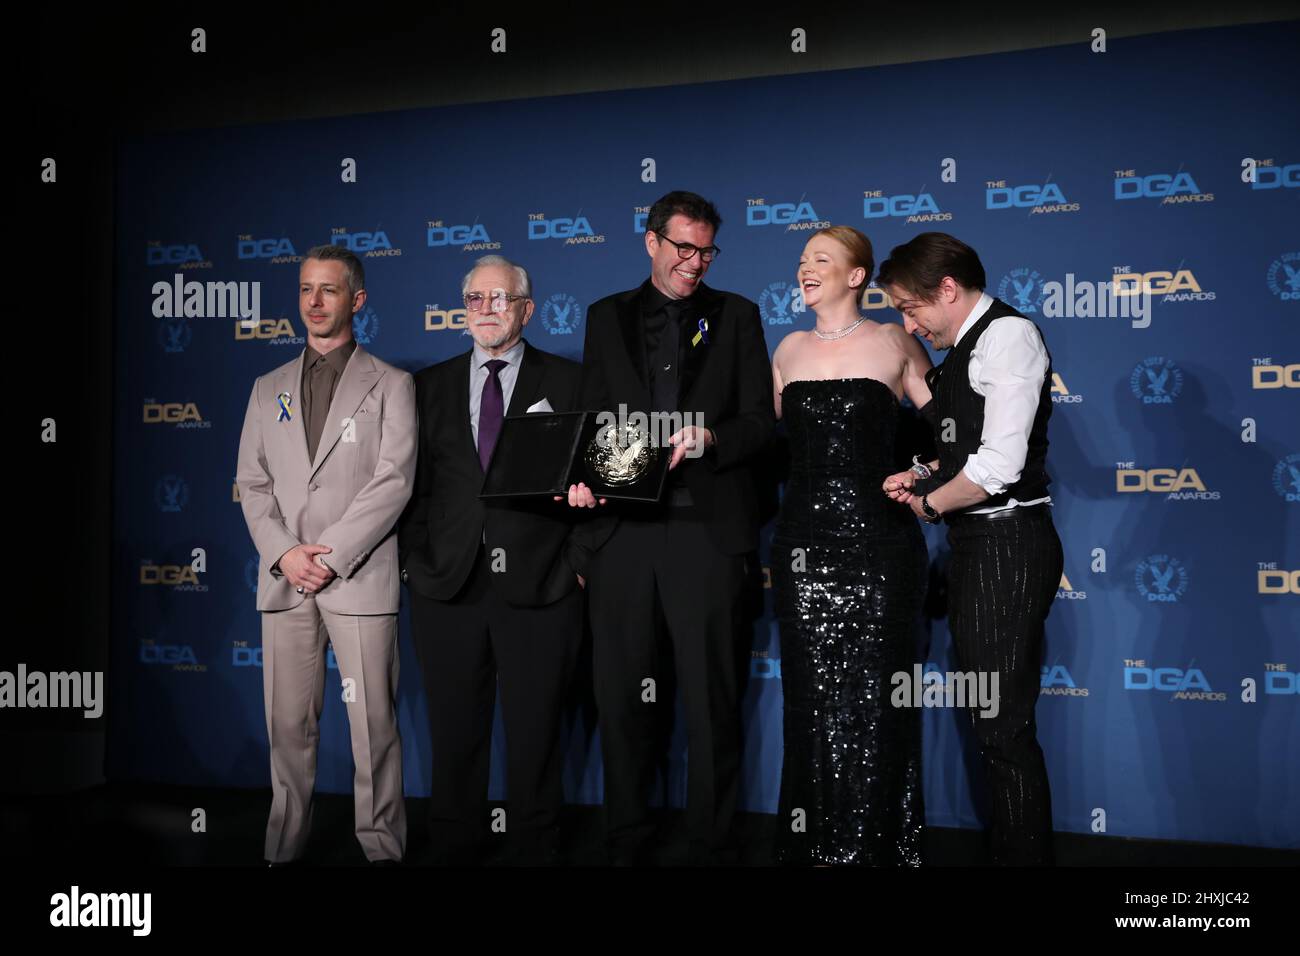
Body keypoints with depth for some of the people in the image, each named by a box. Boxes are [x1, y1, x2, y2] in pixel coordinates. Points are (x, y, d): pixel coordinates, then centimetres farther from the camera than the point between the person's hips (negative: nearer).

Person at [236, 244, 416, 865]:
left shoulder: (390, 384, 6)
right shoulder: (270, 388, 17)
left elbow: (394, 482, -5)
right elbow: (252, 482, 11)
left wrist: (331, 554, -12)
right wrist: (284, 552, -6)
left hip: (360, 578, -3)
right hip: (283, 579, 3)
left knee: (372, 722, -2)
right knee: (287, 725, 6)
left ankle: (381, 846, 9)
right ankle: (284, 847, 16)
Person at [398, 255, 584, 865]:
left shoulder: (569, 382, 5)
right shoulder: (432, 385, 12)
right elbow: (414, 485, 10)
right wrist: (415, 562, 2)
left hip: (538, 588, -2)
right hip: (448, 588, 2)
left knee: (534, 741, 6)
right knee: (455, 741, 10)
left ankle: (535, 851, 19)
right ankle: (454, 851, 24)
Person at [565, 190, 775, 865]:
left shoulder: (736, 316, 11)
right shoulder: (607, 317, 15)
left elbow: (760, 419, 6)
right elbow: (591, 419, 14)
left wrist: (708, 439, -14)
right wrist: (583, 477, -5)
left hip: (707, 525, -2)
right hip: (622, 525, 2)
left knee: (712, 700, 0)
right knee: (622, 697, 7)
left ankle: (710, 846, 12)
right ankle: (626, 841, 19)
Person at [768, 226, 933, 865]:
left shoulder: (893, 342, 2)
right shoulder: (789, 350, 13)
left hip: (878, 541, -3)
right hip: (804, 541, 4)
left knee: (873, 699, -3)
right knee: (811, 700, 7)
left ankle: (878, 844, 11)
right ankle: (814, 841, 19)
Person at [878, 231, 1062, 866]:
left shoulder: (1008, 335, -12)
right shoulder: (962, 348, 17)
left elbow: (999, 465, -20)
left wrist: (929, 502, -6)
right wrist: (924, 475, 6)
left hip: (1008, 544, -10)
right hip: (973, 545, 10)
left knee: (1004, 726, -5)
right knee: (986, 716, 15)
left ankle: (1027, 854, 5)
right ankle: (1004, 846, 25)